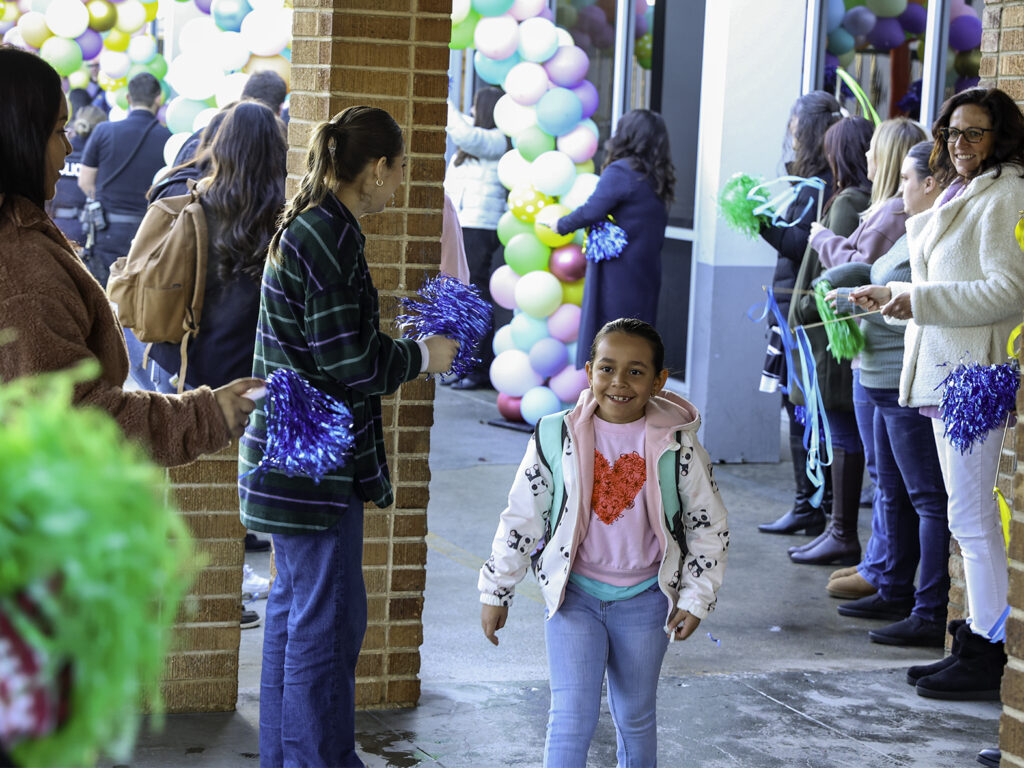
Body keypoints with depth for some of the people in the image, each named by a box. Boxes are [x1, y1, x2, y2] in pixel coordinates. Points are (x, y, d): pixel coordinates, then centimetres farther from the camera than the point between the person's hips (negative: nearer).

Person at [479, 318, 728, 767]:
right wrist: (496, 591, 3)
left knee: (636, 717, 16)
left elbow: (709, 525, 1)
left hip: (644, 599, 1)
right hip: (574, 595, -1)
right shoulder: (558, 438, -9)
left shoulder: (677, 446, -9)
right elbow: (520, 518, -1)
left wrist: (696, 597, 0)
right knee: (572, 717, -8)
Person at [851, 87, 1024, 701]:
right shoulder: (960, 195, 20)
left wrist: (921, 301, -19)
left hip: (974, 371, -10)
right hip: (947, 371, 10)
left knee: (971, 515, -8)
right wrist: (891, 296, 26)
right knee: (969, 514, 12)